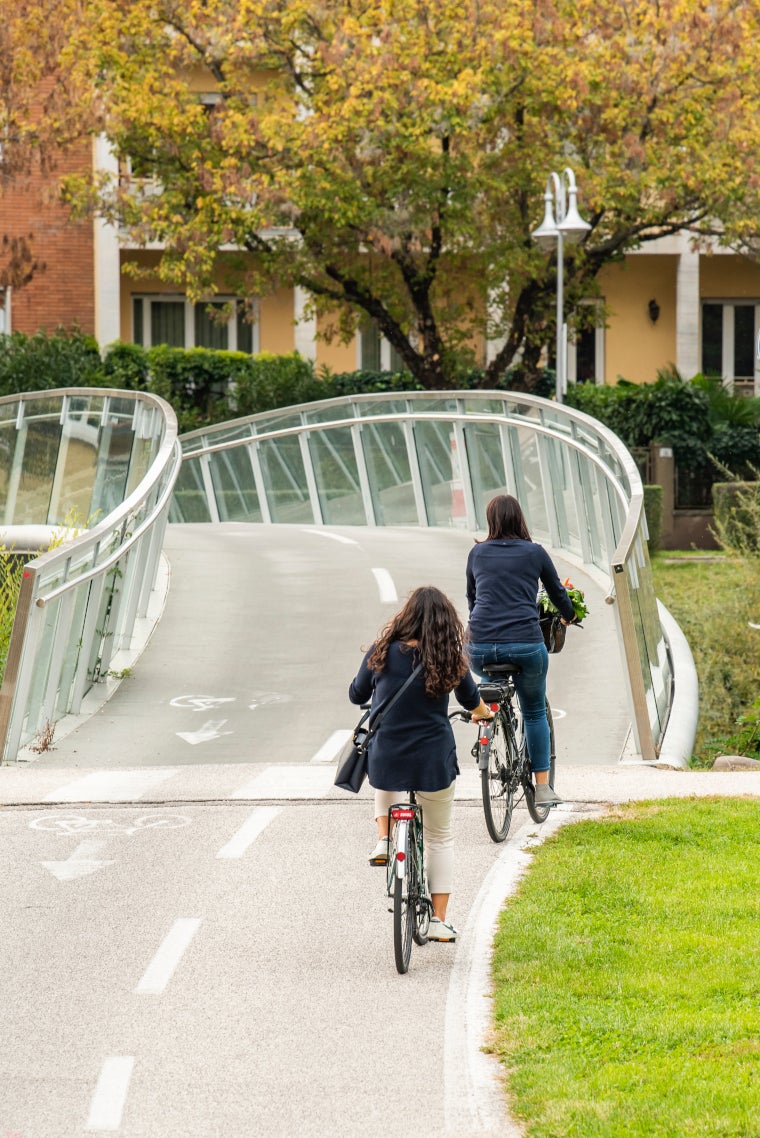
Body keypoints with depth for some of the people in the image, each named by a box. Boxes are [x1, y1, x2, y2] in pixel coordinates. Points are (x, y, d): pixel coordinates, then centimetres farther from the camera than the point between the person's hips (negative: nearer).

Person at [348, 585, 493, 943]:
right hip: (434, 763, -1)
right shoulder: (450, 660, -7)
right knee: (440, 838, 18)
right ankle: (439, 920, 14)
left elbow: (357, 695, 6)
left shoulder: (382, 653, -9)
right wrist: (484, 713, 35)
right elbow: (472, 701, 11)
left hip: (385, 762, 1)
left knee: (384, 786, 40)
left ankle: (383, 839, 22)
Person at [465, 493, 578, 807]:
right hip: (525, 644, -2)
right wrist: (568, 616, 41)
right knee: (535, 713, 16)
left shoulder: (477, 553, 11)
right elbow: (558, 592, 19)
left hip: (480, 648, 2)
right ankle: (543, 787, 11)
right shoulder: (535, 553, 6)